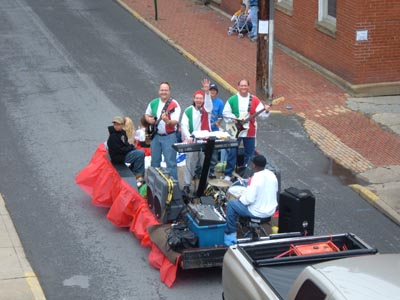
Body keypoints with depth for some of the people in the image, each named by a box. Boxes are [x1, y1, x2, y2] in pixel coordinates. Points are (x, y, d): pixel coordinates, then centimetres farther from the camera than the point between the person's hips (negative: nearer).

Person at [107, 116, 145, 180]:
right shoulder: (113, 136, -19)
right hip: (119, 158, -10)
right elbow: (119, 150, -22)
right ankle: (137, 175, -6)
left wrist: (131, 146, 1)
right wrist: (131, 148, -14)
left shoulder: (122, 132, 10)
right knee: (141, 154, -18)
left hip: (125, 153, 10)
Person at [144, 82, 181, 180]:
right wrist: (149, 119, -1)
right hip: (155, 135, 6)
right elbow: (147, 115, 22)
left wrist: (168, 121, -41)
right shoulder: (153, 103, 7)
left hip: (169, 136, -6)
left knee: (171, 162, -7)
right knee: (155, 162, 13)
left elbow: (175, 121, -19)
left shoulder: (174, 104, -10)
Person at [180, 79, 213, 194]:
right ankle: (186, 185, 2)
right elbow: (184, 125, -3)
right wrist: (188, 137, -20)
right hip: (192, 141, -1)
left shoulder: (206, 109, 5)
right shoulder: (188, 111, 3)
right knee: (190, 163, -1)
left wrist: (207, 92, -37)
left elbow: (208, 103, -17)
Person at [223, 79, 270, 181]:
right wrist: (233, 118, -12)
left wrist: (266, 111, -27)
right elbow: (225, 112, 4)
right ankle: (228, 175, 7)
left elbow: (262, 114, -6)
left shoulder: (254, 100, 0)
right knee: (232, 153, 0)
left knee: (249, 154, 8)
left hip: (250, 131, 1)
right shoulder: (232, 99, 0)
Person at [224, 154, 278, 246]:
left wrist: (240, 199, -5)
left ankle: (230, 234, 19)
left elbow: (249, 199, -27)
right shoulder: (272, 175, -3)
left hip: (257, 213, -7)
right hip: (271, 210, 7)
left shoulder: (255, 179, -25)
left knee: (231, 204, 11)